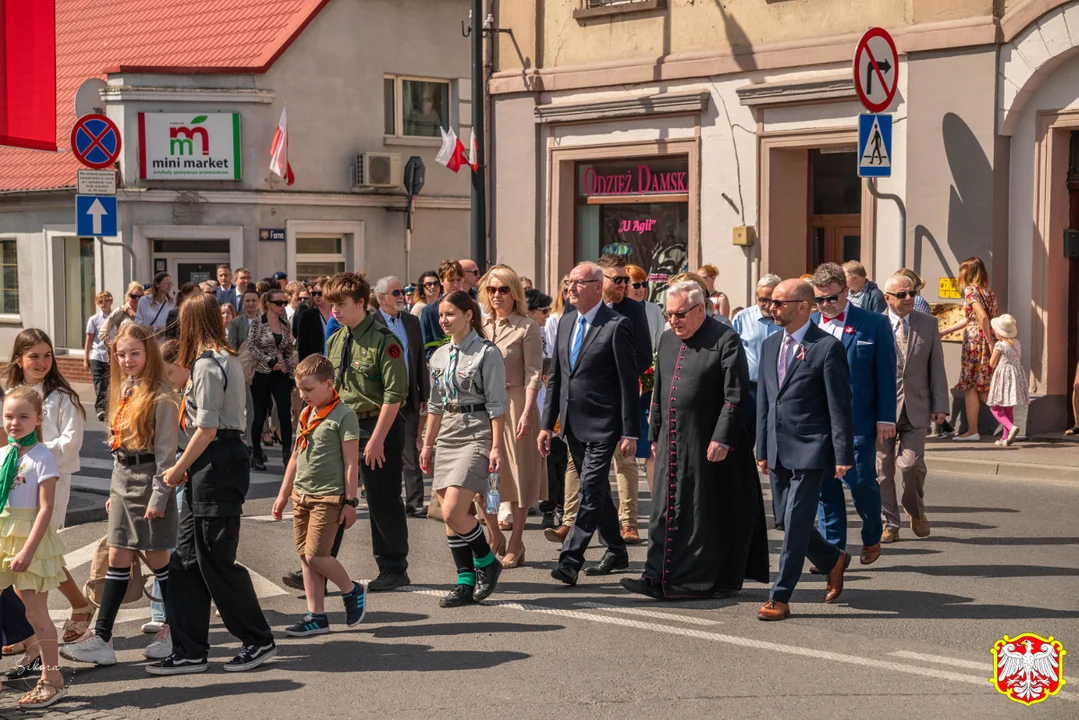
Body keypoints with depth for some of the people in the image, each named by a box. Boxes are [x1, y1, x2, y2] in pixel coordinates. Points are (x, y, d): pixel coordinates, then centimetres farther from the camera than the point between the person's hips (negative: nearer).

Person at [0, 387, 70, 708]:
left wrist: (28, 550, -20)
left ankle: (52, 681, 6)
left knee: (36, 611, -2)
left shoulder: (42, 458, -10)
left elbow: (45, 509, -15)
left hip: (30, 538, -6)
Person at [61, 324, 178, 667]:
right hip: (122, 480, 8)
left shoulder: (160, 396, -13)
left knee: (157, 557, 1)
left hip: (148, 479, -8)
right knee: (117, 558, 6)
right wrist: (116, 490, 16)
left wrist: (159, 496, -18)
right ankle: (101, 638, 6)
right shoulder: (124, 391, 13)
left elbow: (166, 450, -15)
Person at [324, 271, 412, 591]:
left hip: (378, 426, -7)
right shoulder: (335, 341, 9)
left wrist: (377, 438, -19)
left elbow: (394, 394, -17)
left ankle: (393, 570, 15)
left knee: (384, 503, 2)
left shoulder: (383, 340, -14)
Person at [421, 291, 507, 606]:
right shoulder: (439, 356, 13)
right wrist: (428, 444, 17)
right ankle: (466, 582, 11)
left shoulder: (487, 353, -6)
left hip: (477, 436, -7)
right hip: (447, 436, 7)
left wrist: (496, 447, -12)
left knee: (453, 512, -16)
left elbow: (496, 405, -8)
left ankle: (487, 562, 6)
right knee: (449, 517, 4)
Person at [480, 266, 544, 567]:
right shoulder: (479, 325, 10)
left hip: (515, 404, -5)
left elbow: (533, 375, -8)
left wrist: (527, 412, -17)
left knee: (518, 473, 1)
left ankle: (516, 544, 8)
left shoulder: (527, 328, -4)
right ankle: (493, 540, 16)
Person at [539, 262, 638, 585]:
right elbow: (556, 376, 15)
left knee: (591, 491, -10)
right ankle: (616, 552, 29)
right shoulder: (566, 321, 11)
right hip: (573, 424, 8)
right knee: (596, 489, 16)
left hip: (602, 425, -8)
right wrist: (548, 423, 10)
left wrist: (629, 432, -13)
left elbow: (628, 382, -11)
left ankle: (570, 560, -13)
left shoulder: (616, 325, -10)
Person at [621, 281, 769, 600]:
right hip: (674, 444, 7)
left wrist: (722, 439, -18)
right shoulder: (667, 341, 12)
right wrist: (655, 434, 17)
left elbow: (735, 395, -14)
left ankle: (722, 581, 13)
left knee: (712, 513, 2)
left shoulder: (724, 340, -10)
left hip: (711, 445, -7)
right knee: (668, 511, 5)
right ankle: (660, 578, 6)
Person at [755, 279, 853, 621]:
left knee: (795, 524, -7)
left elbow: (840, 406, -10)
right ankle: (833, 560, 35)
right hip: (778, 451, 7)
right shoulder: (770, 345, 12)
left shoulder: (828, 347, -9)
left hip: (809, 451, -7)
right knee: (787, 522, 12)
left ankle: (780, 598, -2)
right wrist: (762, 449, 15)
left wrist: (843, 456, -13)